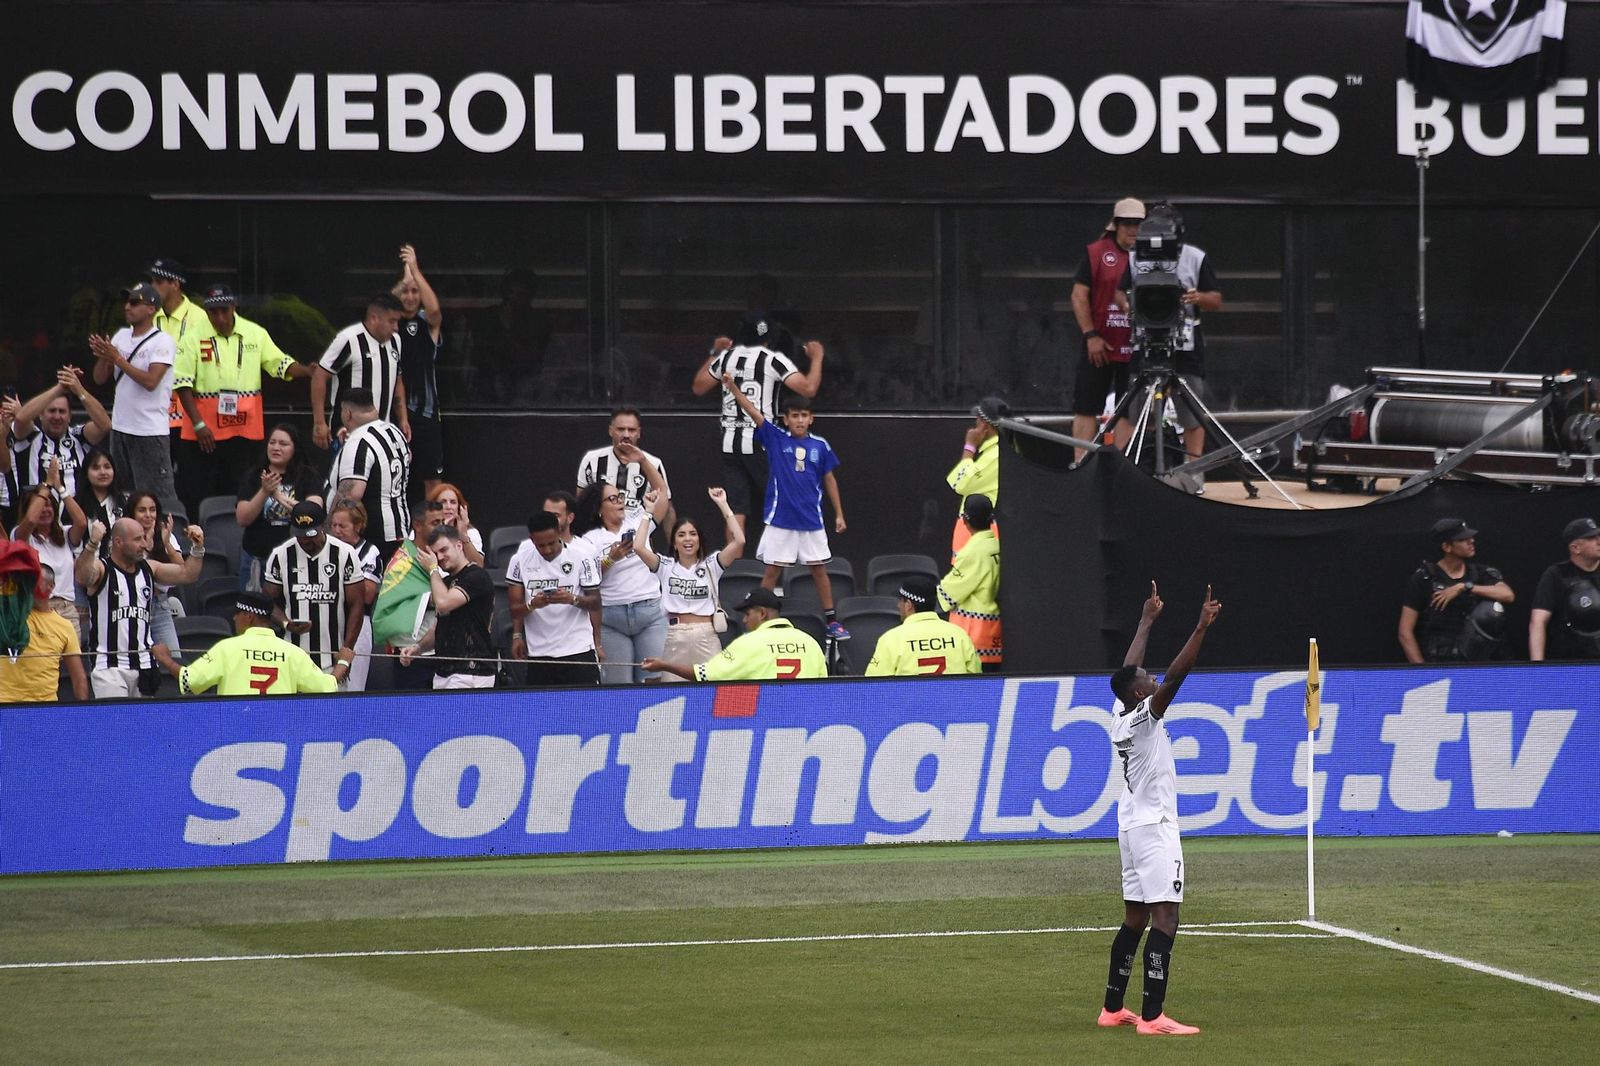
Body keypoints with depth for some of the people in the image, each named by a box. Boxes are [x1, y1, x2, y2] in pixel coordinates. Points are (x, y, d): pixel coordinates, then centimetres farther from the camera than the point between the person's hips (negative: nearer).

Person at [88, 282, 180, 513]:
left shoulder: (163, 342, -9)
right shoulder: (121, 336, 12)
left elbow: (150, 381, -20)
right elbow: (100, 379, 11)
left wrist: (117, 359, -19)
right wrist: (103, 356, -9)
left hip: (151, 431, -8)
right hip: (120, 428, 8)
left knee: (158, 494, -11)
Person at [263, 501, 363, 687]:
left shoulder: (344, 554, -2)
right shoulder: (280, 555, 2)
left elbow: (356, 604, 0)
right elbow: (269, 601, 9)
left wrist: (347, 651, -8)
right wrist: (286, 623, -13)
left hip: (333, 661, -1)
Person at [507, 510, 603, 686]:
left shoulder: (581, 558, -2)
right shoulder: (520, 561, 3)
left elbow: (595, 603, 1)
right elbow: (515, 608, 5)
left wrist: (573, 599, -19)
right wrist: (532, 604, -16)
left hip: (578, 650, -2)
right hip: (538, 654, 2)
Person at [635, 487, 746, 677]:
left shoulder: (711, 565, 7)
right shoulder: (666, 566, 7)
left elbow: (739, 541, -5)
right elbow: (639, 547, -7)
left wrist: (723, 505, -4)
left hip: (706, 635, 0)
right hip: (675, 637, 0)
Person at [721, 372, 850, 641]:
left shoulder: (820, 446, 2)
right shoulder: (775, 439, -2)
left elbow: (829, 479, 9)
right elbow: (753, 412, -12)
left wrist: (839, 514, 10)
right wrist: (733, 387, -24)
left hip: (811, 520, 1)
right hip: (779, 519, -1)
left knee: (819, 569, 7)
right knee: (772, 570, 3)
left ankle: (832, 622, 14)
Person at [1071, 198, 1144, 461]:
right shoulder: (1096, 253, 1)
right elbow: (1079, 295, -2)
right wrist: (1090, 335, -10)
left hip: (1135, 348, 2)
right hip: (1100, 346, -2)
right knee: (1086, 409, -2)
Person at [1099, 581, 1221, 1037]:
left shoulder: (1122, 716, 6)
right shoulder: (1143, 717, -15)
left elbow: (1129, 669, 21)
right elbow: (1174, 677, -27)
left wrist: (1147, 621, 30)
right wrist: (1200, 630, -29)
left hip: (1133, 825, 10)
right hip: (1154, 828, -10)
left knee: (1135, 919, 15)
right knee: (1164, 919, -12)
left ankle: (1113, 1008, 19)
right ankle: (1152, 1016, -19)